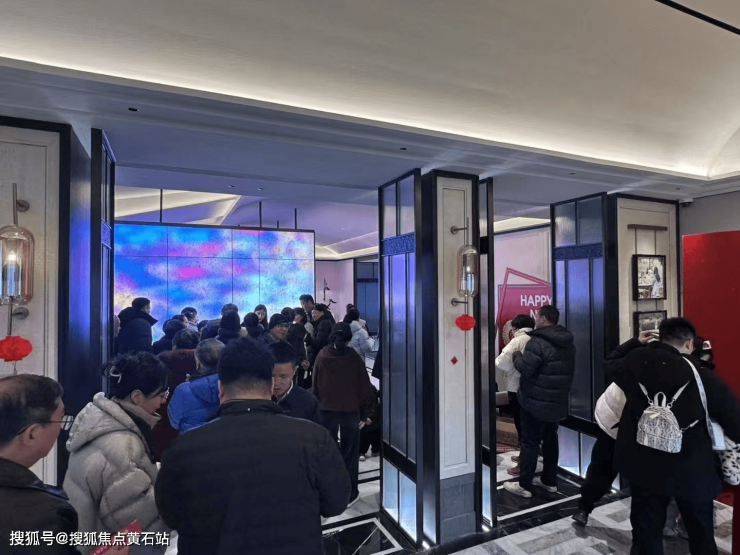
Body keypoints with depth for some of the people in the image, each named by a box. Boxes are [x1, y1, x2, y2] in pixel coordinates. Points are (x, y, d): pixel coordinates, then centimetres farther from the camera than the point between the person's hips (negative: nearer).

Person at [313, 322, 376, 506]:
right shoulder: (353, 357, -8)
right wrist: (365, 413, 2)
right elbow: (364, 386, -6)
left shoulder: (322, 356, -4)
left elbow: (315, 385, 2)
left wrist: (317, 406, 11)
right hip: (350, 410, -1)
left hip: (326, 410, 2)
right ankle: (349, 494, 15)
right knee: (349, 452, 10)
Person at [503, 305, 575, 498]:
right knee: (551, 440, 18)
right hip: (558, 401, 8)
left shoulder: (538, 341, -21)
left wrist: (516, 355, -5)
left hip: (536, 402, -8)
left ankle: (524, 485, 9)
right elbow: (569, 371, 19)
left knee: (530, 442, 1)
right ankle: (550, 481, 29)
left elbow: (525, 368, -22)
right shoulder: (568, 343, 9)